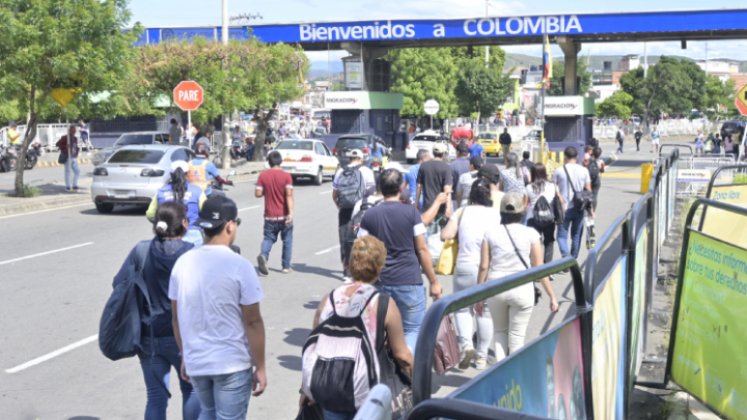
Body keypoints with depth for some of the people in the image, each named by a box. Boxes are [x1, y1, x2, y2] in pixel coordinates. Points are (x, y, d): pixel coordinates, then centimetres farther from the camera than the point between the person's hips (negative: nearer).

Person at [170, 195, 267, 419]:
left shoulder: (183, 263, -1)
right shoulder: (239, 266, -15)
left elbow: (176, 318, 6)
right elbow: (252, 322, -13)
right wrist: (260, 367, -4)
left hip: (196, 361, 5)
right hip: (232, 364, -5)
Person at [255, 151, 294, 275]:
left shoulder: (263, 176, -2)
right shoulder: (286, 176, -8)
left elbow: (258, 193, -4)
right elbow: (289, 195, -17)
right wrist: (291, 213, -22)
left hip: (270, 215, 1)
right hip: (284, 215, -1)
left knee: (268, 238, 9)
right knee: (287, 240, 13)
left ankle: (263, 255, -21)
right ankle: (286, 266, 17)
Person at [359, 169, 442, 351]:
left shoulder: (369, 216, 2)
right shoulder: (411, 213, -5)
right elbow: (422, 250, -4)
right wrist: (434, 281, 3)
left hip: (380, 281, 3)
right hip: (409, 281, -3)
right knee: (414, 328, 5)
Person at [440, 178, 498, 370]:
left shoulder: (462, 212, 0)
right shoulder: (496, 214, 0)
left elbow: (445, 235, -7)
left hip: (465, 267, 0)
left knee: (462, 308, 14)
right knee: (485, 311, 11)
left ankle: (466, 344, -9)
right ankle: (482, 356, 17)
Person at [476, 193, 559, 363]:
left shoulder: (491, 233, 0)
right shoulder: (530, 234, -3)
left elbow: (483, 267, 0)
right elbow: (539, 269, -4)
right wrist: (552, 296, 2)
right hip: (522, 290, -1)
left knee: (499, 331, 21)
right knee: (517, 336, 9)